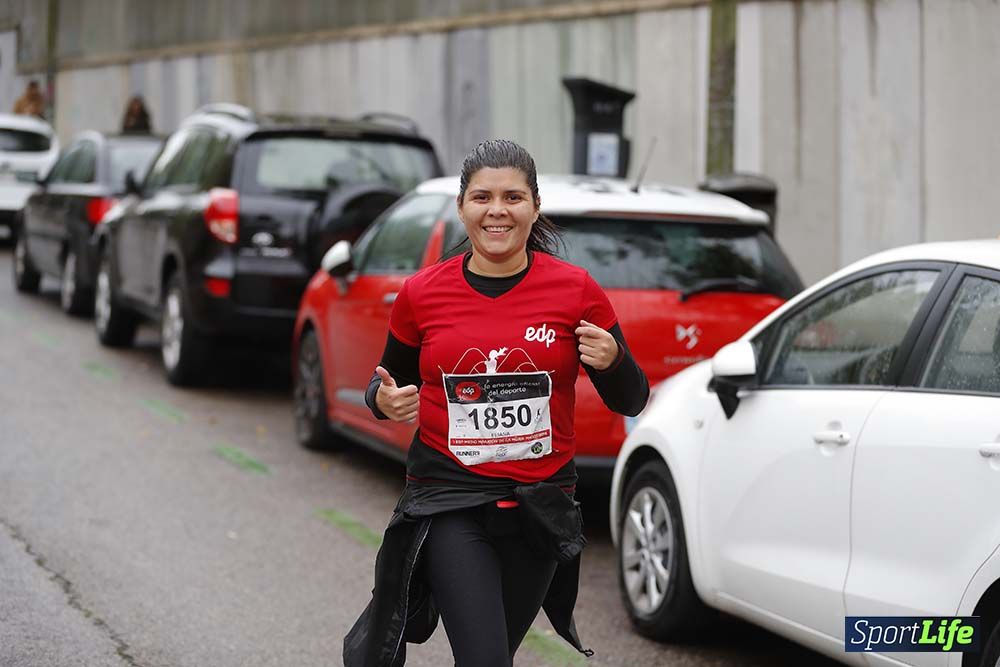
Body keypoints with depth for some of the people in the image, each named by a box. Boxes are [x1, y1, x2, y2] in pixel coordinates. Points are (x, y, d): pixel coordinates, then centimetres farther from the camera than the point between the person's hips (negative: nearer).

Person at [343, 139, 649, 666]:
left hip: (540, 506, 2)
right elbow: (392, 381, 14)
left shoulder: (576, 290, -3)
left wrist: (611, 362, -18)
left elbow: (631, 402, 3)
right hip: (448, 500, -2)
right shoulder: (421, 294, -2)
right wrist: (383, 400, -9)